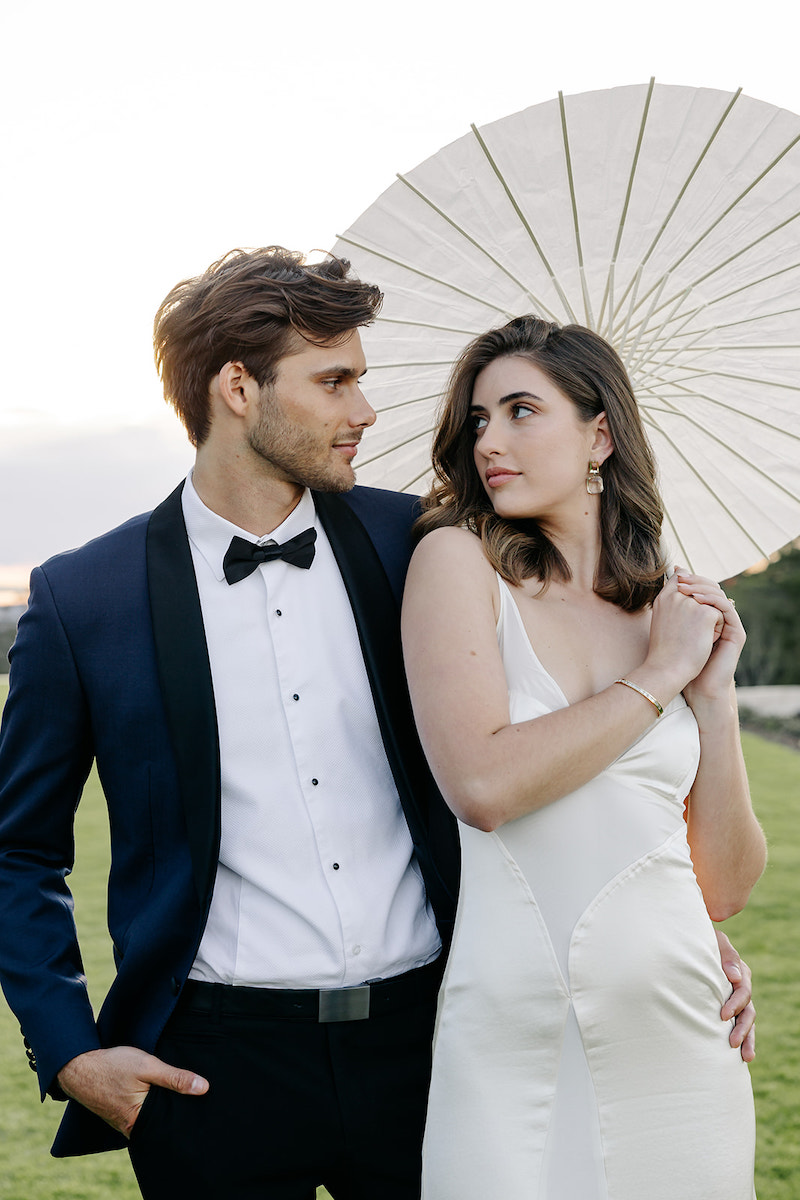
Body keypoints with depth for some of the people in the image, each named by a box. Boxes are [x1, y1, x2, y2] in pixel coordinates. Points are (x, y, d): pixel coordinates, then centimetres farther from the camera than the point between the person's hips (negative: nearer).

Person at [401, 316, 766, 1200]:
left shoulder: (678, 611, 10)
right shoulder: (456, 559, 0)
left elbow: (727, 887, 9)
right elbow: (482, 784, -16)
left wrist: (714, 695, -1)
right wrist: (655, 677, -6)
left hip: (681, 1044, 4)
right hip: (514, 1052, -3)